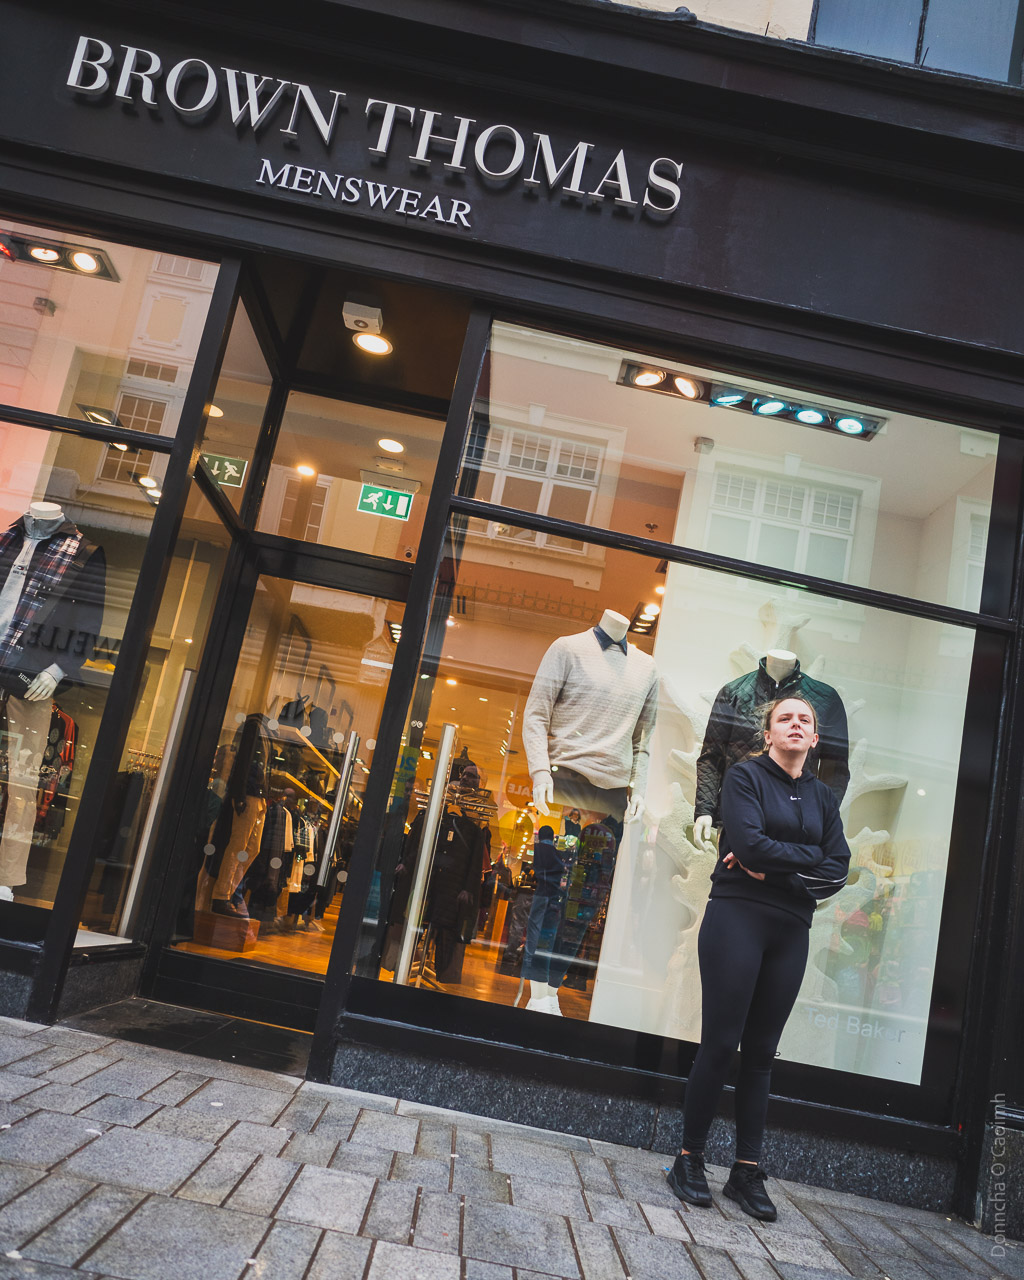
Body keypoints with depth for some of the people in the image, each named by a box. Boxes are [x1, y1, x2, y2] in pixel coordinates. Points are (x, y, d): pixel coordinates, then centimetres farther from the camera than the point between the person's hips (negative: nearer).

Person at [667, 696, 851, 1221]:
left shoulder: (823, 798, 14)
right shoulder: (745, 776, 0)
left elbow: (836, 872, 2)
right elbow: (750, 842, -16)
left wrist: (774, 869, -10)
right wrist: (808, 856, -6)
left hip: (790, 931, 5)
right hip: (737, 918, -4)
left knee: (761, 1053, 8)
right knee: (720, 1044, -4)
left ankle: (747, 1173, 16)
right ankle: (689, 1160, 10)